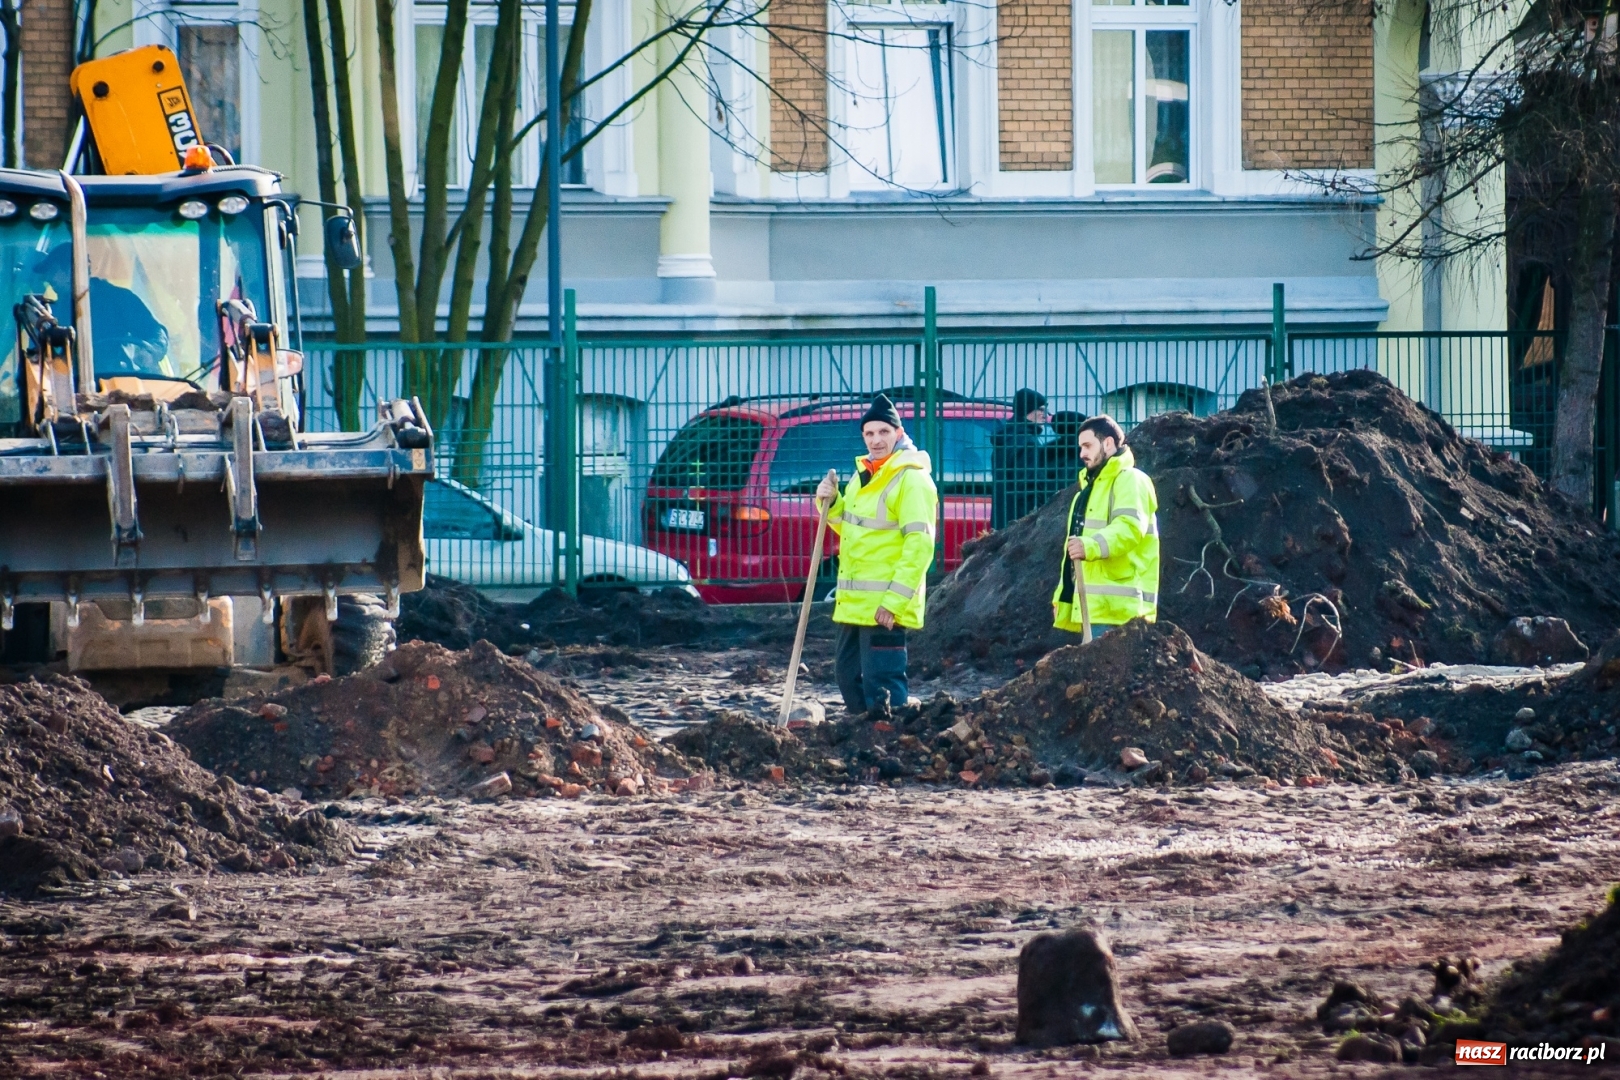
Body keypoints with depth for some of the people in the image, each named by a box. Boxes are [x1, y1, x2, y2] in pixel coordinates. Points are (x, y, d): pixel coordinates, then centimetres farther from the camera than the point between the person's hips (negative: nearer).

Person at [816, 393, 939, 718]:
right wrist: (831, 503, 6)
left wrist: (894, 600, -24)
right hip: (854, 602, 9)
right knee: (849, 675, 16)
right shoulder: (863, 476, 16)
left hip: (886, 605, -9)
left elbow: (920, 545, -19)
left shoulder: (912, 479, -12)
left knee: (881, 684, -11)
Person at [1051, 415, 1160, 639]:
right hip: (1092, 605, 10)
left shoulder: (1129, 481, -5)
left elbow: (1130, 527, -25)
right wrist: (1061, 596, 27)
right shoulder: (1091, 486, 27)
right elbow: (1074, 541, 31)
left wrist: (1091, 546, -42)